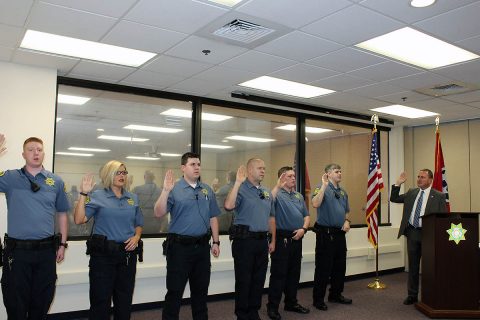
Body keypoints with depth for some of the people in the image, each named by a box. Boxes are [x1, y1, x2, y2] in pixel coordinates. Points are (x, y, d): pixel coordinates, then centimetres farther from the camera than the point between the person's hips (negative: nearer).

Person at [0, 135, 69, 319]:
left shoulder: (56, 181, 5)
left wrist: (62, 244, 8)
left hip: (46, 250, 2)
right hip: (17, 250, -1)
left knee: (42, 304, 13)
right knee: (16, 305, 10)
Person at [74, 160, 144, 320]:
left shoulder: (133, 198, 10)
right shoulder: (97, 196, -2)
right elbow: (79, 220, -13)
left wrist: (136, 237, -2)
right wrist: (84, 194, -17)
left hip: (127, 254, 4)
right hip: (103, 254, -4)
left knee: (125, 300, 12)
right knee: (101, 300, 2)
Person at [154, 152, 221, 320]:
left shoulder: (207, 190, 8)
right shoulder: (174, 189, -7)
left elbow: (213, 218, 12)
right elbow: (159, 213, -16)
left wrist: (216, 242, 9)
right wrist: (165, 191, -26)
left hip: (202, 246, 5)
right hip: (180, 246, -4)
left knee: (201, 289, 17)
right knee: (175, 290, 5)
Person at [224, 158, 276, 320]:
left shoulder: (267, 192, 13)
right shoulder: (241, 189, -9)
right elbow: (228, 206, -28)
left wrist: (273, 240, 16)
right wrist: (238, 182, -30)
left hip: (262, 241, 7)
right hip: (244, 240, -7)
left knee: (259, 279, 14)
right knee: (243, 280, 3)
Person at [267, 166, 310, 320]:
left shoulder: (299, 196, 15)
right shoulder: (277, 194, -6)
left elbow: (306, 215, 15)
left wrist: (303, 229, -2)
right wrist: (278, 185, -28)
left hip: (297, 238, 7)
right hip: (282, 238, -7)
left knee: (294, 273, 15)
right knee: (278, 274, -1)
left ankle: (291, 303, 29)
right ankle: (272, 307, 9)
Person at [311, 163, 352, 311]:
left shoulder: (343, 192, 14)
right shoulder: (322, 188, -10)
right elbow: (315, 204, -29)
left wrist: (347, 221, 4)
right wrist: (324, 185, -28)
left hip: (340, 233, 8)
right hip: (326, 233, -8)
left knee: (340, 266, 16)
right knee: (323, 267, -1)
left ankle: (336, 294, 31)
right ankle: (318, 299, 10)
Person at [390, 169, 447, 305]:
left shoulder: (439, 196, -3)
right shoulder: (411, 193, 9)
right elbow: (393, 198, 13)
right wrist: (398, 184, 0)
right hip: (412, 233, 4)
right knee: (413, 265, 11)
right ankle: (412, 295, 22)